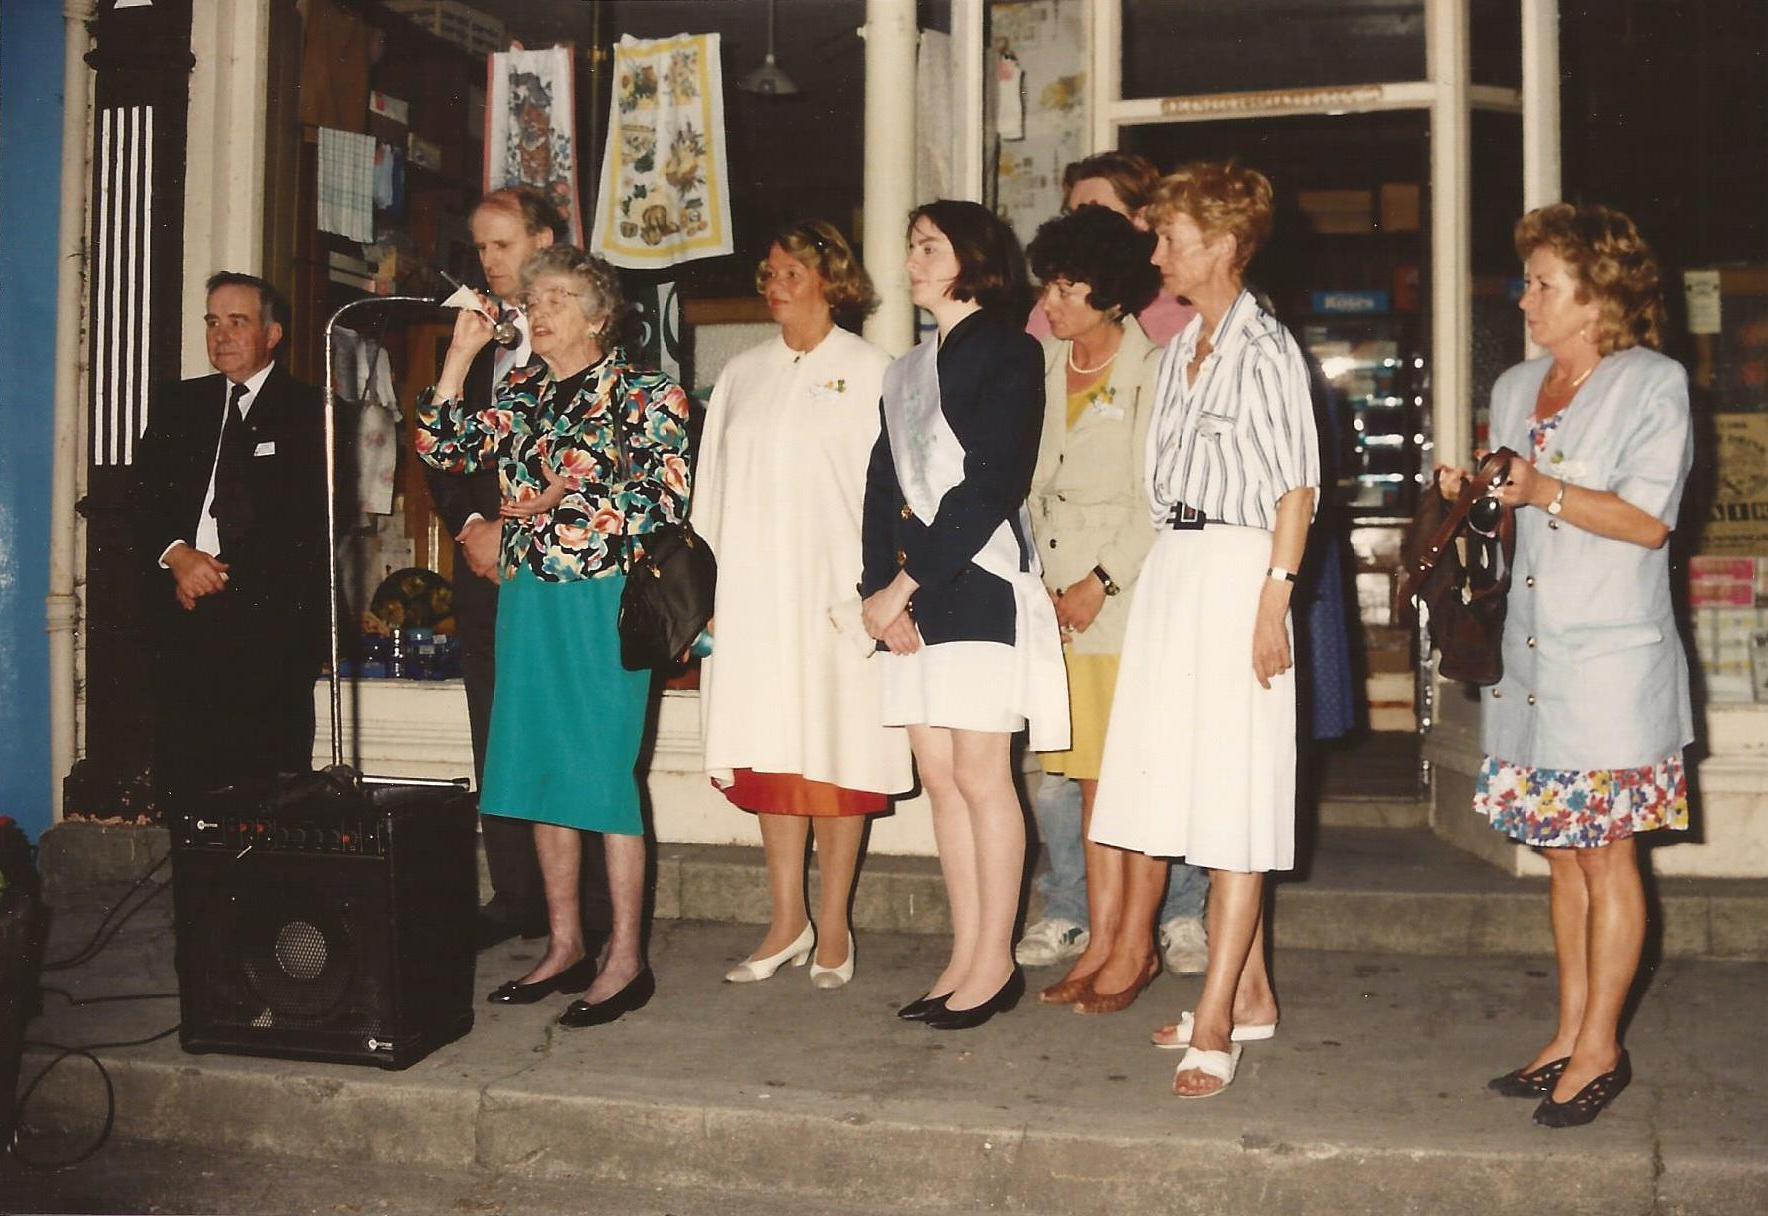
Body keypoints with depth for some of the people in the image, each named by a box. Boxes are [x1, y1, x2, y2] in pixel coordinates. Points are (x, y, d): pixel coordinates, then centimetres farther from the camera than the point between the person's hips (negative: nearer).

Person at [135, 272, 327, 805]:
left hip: (271, 622, -4)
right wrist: (176, 555, -5)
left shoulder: (310, 412, 5)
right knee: (180, 779, -1)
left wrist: (223, 579, -5)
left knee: (266, 792, -8)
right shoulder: (177, 405, 20)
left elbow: (313, 521, -2)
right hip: (183, 621, 4)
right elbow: (142, 501, 15)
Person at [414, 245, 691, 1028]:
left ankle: (625, 959, 3)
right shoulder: (520, 393, 15)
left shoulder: (643, 395, -2)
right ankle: (565, 946, 20)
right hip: (527, 601, 6)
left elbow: (669, 498, -10)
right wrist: (462, 350, 6)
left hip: (603, 602, -6)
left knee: (603, 771, -6)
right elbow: (441, 448, 7)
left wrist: (571, 500, -12)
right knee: (540, 770, 9)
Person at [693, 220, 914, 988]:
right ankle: (787, 922, 14)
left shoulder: (870, 371, 3)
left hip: (836, 590, -4)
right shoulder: (742, 375, 16)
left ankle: (833, 926, 8)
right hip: (752, 594, 4)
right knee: (767, 756, 5)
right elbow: (713, 485, 16)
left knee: (836, 753, -2)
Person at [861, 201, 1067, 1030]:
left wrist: (904, 583, -14)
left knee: (980, 777, -4)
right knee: (940, 780, 7)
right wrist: (880, 589, -4)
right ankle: (967, 957, 14)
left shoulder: (1007, 354, -3)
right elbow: (882, 489, 12)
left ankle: (995, 962, 6)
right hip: (912, 594, 7)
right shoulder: (906, 372, 20)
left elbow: (991, 484, -13)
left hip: (981, 584, -7)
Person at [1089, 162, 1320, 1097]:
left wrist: (1273, 600, -17)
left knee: (1234, 795, -6)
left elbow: (1296, 487, -10)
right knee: (1196, 786, 10)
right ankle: (1250, 995, 22)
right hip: (1172, 568, 8)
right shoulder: (1181, 350, 16)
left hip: (1238, 571, -8)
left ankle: (1214, 1022, -4)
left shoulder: (1265, 349, -7)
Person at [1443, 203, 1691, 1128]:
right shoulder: (1516, 388, 16)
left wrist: (1544, 491, -19)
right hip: (1533, 652, 6)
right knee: (1562, 853, 11)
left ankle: (1600, 1050, 8)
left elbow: (1648, 522, -11)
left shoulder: (1654, 383, -4)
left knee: (1605, 853, -1)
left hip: (1613, 657, -6)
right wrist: (1475, 495, 4)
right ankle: (1571, 1035, 19)